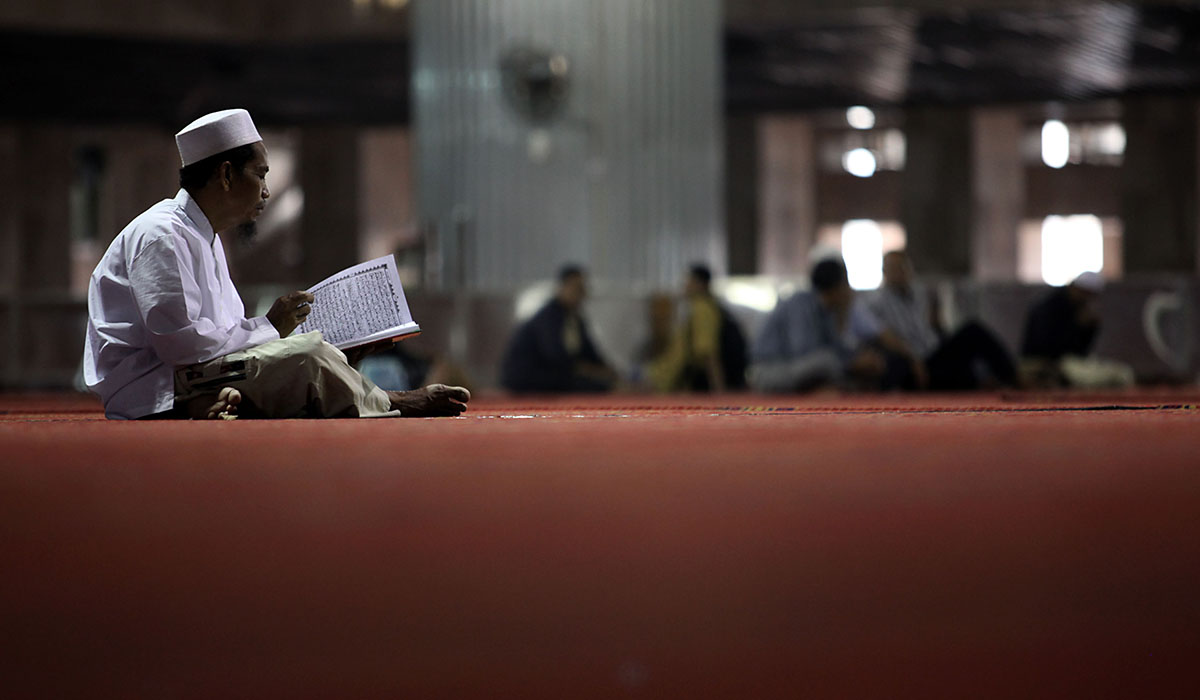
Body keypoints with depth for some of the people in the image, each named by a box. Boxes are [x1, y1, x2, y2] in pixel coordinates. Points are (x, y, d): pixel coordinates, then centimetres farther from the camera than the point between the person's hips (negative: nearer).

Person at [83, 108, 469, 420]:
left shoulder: (205, 238, 21)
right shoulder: (160, 234, -13)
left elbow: (226, 335, 17)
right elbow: (180, 341, -23)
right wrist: (268, 328, -12)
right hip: (150, 398, -11)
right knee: (307, 356, -18)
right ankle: (390, 407, 2)